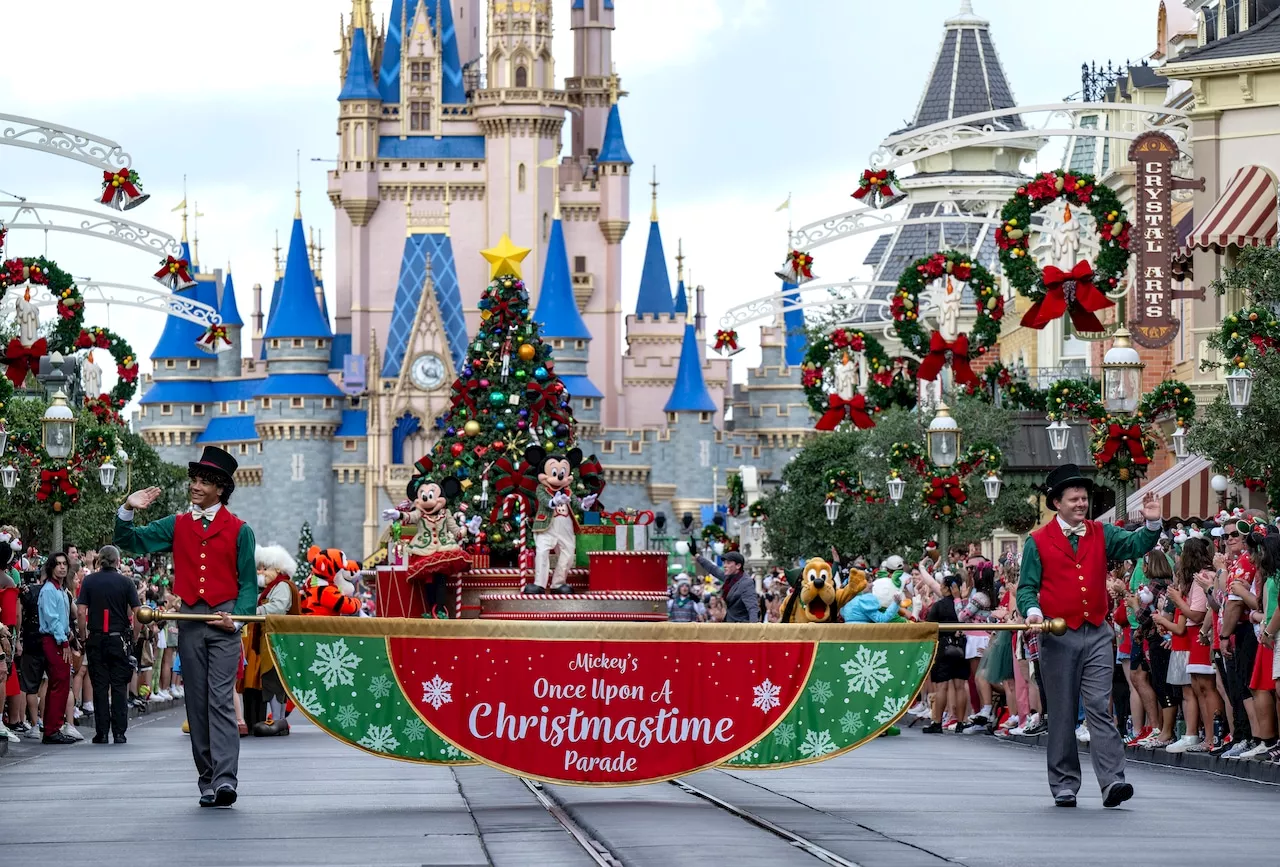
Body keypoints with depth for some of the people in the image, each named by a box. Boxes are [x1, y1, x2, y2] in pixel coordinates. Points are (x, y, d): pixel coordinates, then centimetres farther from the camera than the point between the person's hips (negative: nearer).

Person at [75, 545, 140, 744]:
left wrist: (83, 636, 4)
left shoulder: (89, 581, 1)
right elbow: (138, 612, -5)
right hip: (119, 638, -1)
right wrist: (134, 637, 6)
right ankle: (119, 733, 1)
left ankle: (101, 733, 2)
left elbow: (81, 611, -5)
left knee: (100, 686, 3)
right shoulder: (125, 582, -1)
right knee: (119, 687, 3)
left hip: (96, 638, 1)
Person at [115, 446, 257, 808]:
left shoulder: (238, 530, 4)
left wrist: (238, 615, -12)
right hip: (190, 622, 4)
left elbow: (248, 583, 4)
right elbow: (130, 541, 9)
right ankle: (207, 781, 9)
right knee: (197, 703, 4)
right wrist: (128, 511, -9)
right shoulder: (177, 526, 12)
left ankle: (225, 779, -21)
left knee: (221, 700, -13)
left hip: (224, 622, -4)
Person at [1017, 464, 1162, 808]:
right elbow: (1027, 586, 4)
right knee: (1062, 713, 4)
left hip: (1097, 634, 1)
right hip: (1058, 635, -1)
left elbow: (1135, 546, -1)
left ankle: (1112, 781, -17)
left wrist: (1152, 524, -19)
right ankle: (1064, 784, 12)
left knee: (1100, 707, -8)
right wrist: (1033, 610, -16)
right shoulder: (1038, 542, 4)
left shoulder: (1101, 534, 11)